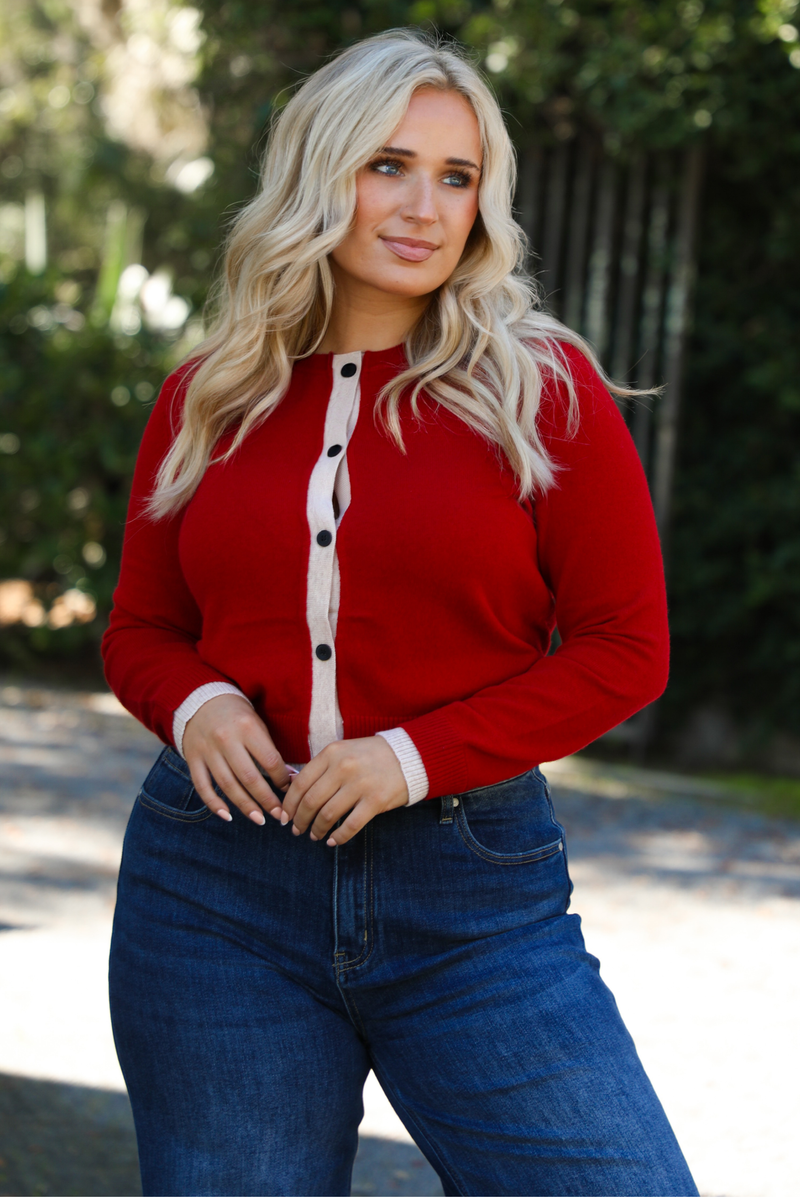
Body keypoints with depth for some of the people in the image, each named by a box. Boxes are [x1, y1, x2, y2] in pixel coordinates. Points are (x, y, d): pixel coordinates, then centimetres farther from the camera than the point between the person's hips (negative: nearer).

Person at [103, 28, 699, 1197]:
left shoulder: (540, 386, 0)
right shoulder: (208, 398, 8)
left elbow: (626, 648, -2)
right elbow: (142, 628, 17)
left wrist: (418, 754, -13)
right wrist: (195, 706, -7)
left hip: (471, 891, -2)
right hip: (216, 884, 2)